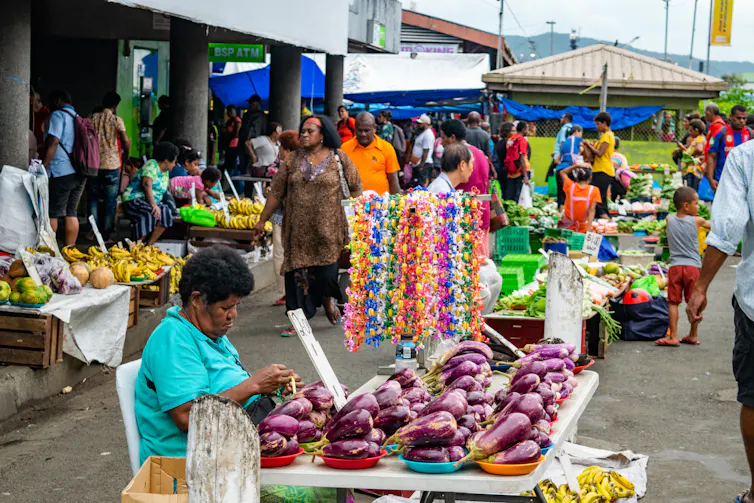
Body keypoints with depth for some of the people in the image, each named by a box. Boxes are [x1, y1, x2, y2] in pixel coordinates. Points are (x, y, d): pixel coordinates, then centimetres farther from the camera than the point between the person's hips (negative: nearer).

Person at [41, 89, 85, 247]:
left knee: (52, 213, -3)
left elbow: (52, 142, -14)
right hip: (79, 173, 7)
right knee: (71, 213, 9)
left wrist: (43, 167, -13)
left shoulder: (58, 115, -4)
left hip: (61, 172, -7)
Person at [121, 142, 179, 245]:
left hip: (152, 201, 8)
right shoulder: (152, 165, -12)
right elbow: (147, 184, -24)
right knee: (149, 214, -35)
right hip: (134, 199, -8)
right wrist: (153, 205, -30)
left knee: (166, 213, -19)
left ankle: (149, 245, -19)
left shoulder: (165, 172, 17)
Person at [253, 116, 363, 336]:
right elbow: (276, 192, 9)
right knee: (298, 273, 0)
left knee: (326, 273, 0)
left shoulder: (338, 158, 1)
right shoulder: (293, 160, 7)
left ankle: (328, 300, 34)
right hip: (299, 230, 2)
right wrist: (262, 220, 9)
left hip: (328, 229, -2)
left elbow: (356, 189, 5)